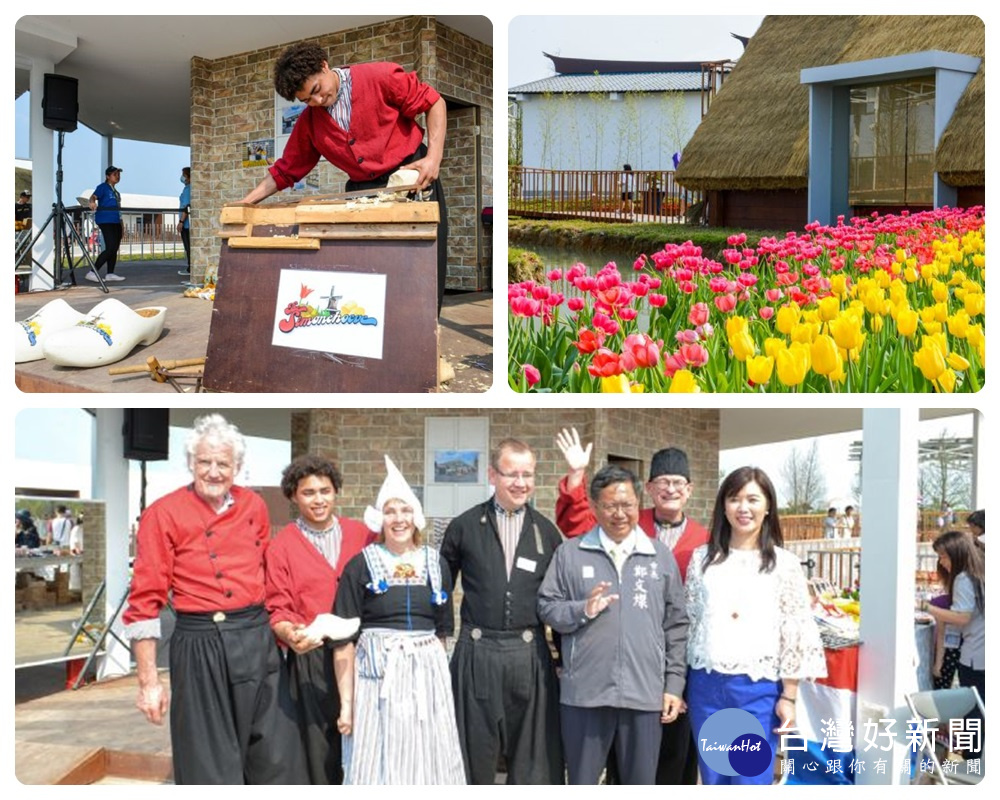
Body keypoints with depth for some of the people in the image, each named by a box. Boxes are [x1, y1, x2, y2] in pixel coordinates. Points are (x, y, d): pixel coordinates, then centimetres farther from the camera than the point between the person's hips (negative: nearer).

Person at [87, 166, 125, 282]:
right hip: (105, 220, -9)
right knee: (110, 248, -17)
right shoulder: (103, 187, -6)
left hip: (116, 221, 9)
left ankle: (110, 274, 15)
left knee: (115, 248, 8)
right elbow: (94, 196, -23)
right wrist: (92, 202, -46)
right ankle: (92, 272, -18)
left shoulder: (114, 190, 18)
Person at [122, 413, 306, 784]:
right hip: (200, 648, -4)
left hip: (258, 642, 4)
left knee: (278, 761, 7)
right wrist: (148, 681, -8)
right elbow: (145, 601, -5)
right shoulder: (163, 514, -6)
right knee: (209, 767, 3)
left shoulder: (254, 506, 8)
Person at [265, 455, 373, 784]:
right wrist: (290, 634, -20)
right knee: (320, 749, 0)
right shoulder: (281, 547, 2)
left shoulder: (362, 535, 8)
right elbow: (278, 611, 1)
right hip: (311, 659, -2)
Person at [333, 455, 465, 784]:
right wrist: (346, 703, -7)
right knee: (380, 767, -1)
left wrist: (437, 674, 13)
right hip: (377, 676, -3)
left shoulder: (436, 564, 9)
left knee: (427, 765, 6)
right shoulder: (360, 566, -2)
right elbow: (344, 639, -3)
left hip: (428, 676, 3)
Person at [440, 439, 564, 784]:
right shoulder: (464, 526, 2)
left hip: (530, 654, 1)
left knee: (532, 755, 6)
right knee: (474, 752, 7)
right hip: (477, 653, -1)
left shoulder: (546, 531, 7)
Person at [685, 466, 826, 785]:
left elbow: (795, 634, -1)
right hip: (706, 687, 3)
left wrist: (789, 696, -5)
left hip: (759, 690, -2)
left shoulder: (784, 563, 0)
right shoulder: (703, 558, 6)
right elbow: (687, 621, 10)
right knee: (714, 786, 10)